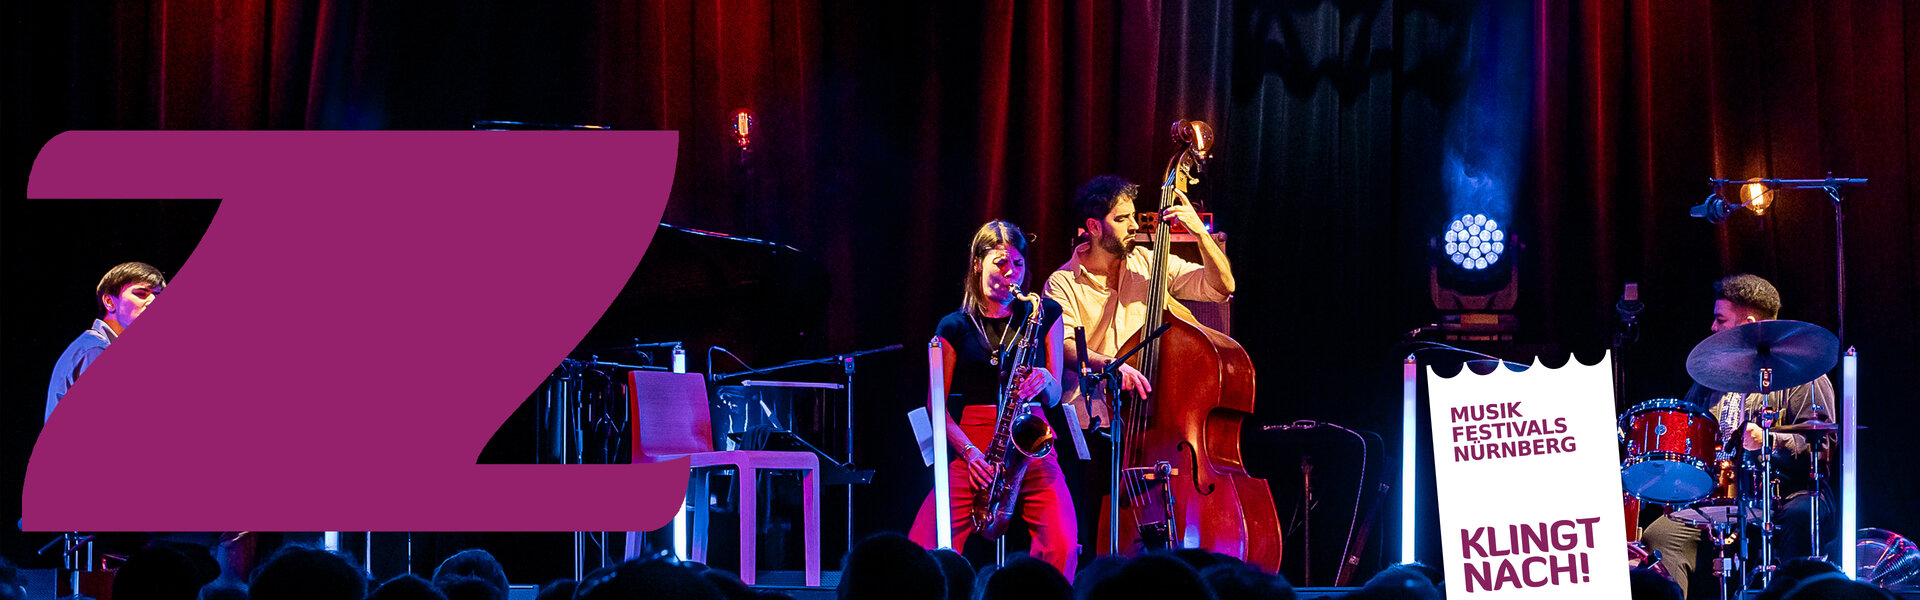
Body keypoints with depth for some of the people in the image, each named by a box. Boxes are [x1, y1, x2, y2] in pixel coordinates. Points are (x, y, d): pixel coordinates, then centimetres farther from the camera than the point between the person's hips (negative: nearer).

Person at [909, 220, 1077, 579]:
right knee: (924, 550, -24)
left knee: (1062, 547, -27)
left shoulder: (1044, 314, 15)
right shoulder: (955, 327, 11)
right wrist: (968, 451, -10)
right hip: (969, 445, 0)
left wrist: (1045, 381, -10)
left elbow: (1054, 397, 15)